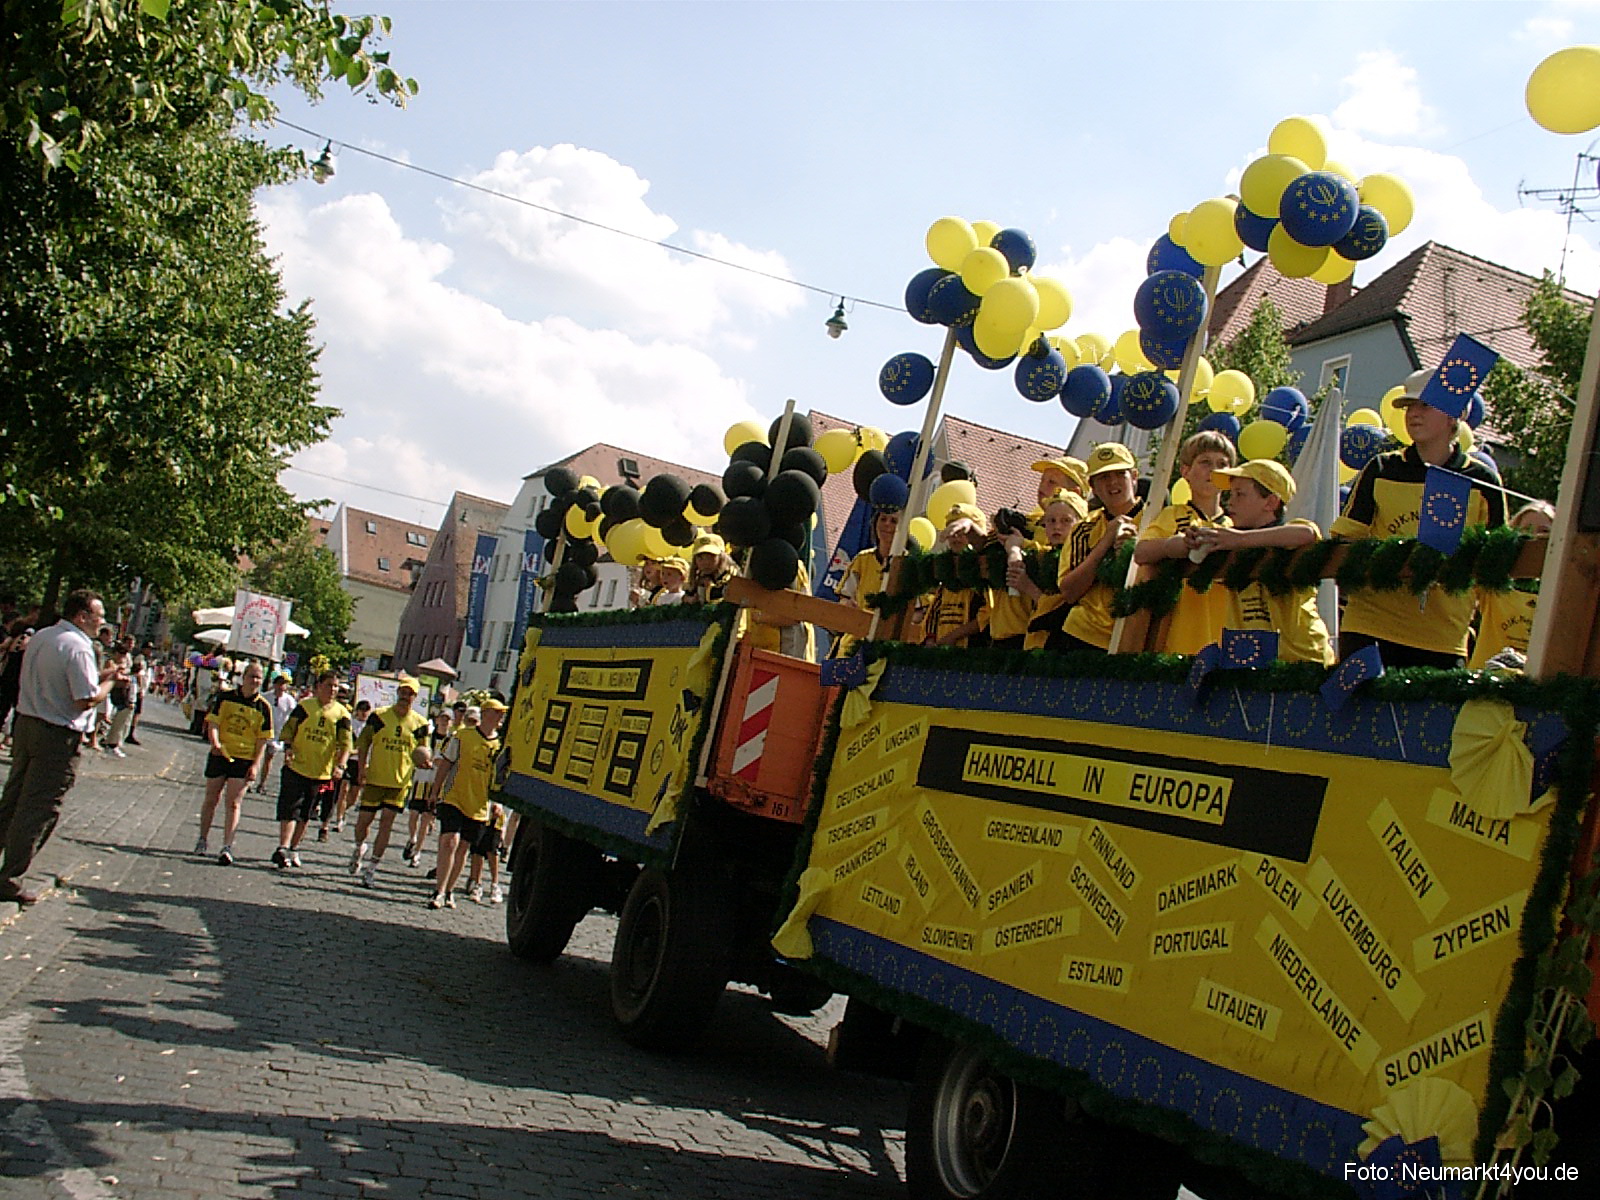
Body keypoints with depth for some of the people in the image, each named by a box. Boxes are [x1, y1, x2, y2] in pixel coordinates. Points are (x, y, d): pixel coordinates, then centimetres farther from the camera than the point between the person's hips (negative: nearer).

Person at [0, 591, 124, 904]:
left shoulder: (40, 638, 10)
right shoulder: (78, 647, -18)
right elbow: (87, 700, -21)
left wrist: (96, 676, 14)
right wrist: (108, 682, -3)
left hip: (25, 724, 9)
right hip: (58, 737, -9)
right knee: (39, 810, -1)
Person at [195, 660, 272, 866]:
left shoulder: (263, 707, -2)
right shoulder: (225, 698, 0)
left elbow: (262, 739, -1)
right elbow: (213, 723, -4)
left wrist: (255, 764, -8)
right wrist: (215, 743, -22)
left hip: (245, 759, -1)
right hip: (219, 755, 2)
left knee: (234, 803, -6)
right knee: (211, 799, 11)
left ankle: (227, 847, -6)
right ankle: (202, 840, 28)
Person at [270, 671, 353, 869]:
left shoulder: (342, 714, 1)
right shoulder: (304, 706, 1)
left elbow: (346, 742, -3)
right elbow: (288, 729, 4)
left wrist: (340, 765, -16)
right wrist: (288, 747, -14)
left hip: (322, 773, 2)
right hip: (296, 767, -1)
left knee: (306, 814, 12)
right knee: (290, 809, -9)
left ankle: (294, 848, 24)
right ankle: (283, 848, -13)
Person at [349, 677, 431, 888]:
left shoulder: (420, 723, 2)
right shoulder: (379, 716, -1)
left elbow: (422, 751, 12)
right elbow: (364, 741, 5)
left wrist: (426, 762, -11)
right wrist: (362, 766, -6)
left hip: (400, 781, 0)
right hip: (374, 778, 0)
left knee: (386, 823, -3)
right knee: (364, 819, 5)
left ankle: (372, 867, 4)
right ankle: (359, 848, 37)